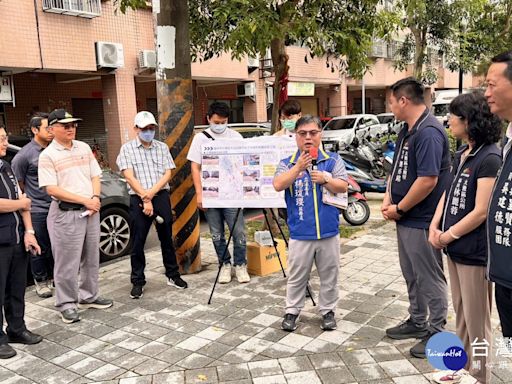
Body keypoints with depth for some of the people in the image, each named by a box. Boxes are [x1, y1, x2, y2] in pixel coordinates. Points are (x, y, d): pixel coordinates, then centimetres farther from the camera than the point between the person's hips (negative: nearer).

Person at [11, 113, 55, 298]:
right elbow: (17, 182, -1)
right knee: (40, 248, 6)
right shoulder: (24, 155, -9)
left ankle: (53, 276, 28)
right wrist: (32, 197, 6)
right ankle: (41, 281, 21)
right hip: (37, 210, -4)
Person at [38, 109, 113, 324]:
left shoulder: (84, 148, 9)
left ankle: (88, 296, 30)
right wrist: (84, 200, -17)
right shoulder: (48, 155, -8)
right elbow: (52, 189, -14)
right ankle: (66, 304, 15)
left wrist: (95, 198, -7)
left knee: (91, 258, 15)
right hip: (66, 213, -6)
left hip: (91, 211, 6)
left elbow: (95, 176, 12)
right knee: (67, 263, 1)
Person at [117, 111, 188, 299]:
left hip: (161, 196, 2)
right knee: (138, 242, 2)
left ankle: (173, 275, 23)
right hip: (138, 199, -2)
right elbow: (129, 177, -6)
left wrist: (152, 192, -11)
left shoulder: (162, 147, 9)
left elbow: (167, 174, 3)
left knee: (167, 238, 10)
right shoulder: (127, 149, 2)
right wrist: (145, 198, -13)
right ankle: (137, 282, 12)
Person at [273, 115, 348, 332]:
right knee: (297, 277, 11)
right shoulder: (287, 163, 1)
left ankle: (328, 311, 29)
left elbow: (343, 187, -4)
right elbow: (278, 185, -15)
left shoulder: (333, 160, 2)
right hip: (300, 234, -1)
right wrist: (298, 168, -26)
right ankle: (292, 311, 26)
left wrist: (325, 179, -21)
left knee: (329, 276, 14)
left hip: (328, 232, 1)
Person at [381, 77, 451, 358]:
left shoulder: (428, 132, -21)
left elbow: (428, 180, -26)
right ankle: (417, 322, 36)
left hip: (421, 221, -10)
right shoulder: (407, 130, 10)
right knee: (412, 275, 20)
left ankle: (437, 332, 21)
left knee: (430, 278, 5)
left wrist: (398, 209, -16)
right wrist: (388, 200, 1)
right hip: (405, 219, 10)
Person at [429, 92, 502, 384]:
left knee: (477, 320, 7)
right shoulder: (462, 154, 9)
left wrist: (448, 236, -10)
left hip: (474, 251, -8)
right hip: (456, 247, 8)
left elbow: (481, 212, -20)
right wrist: (435, 227, -1)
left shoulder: (489, 158, -17)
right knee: (462, 314, 21)